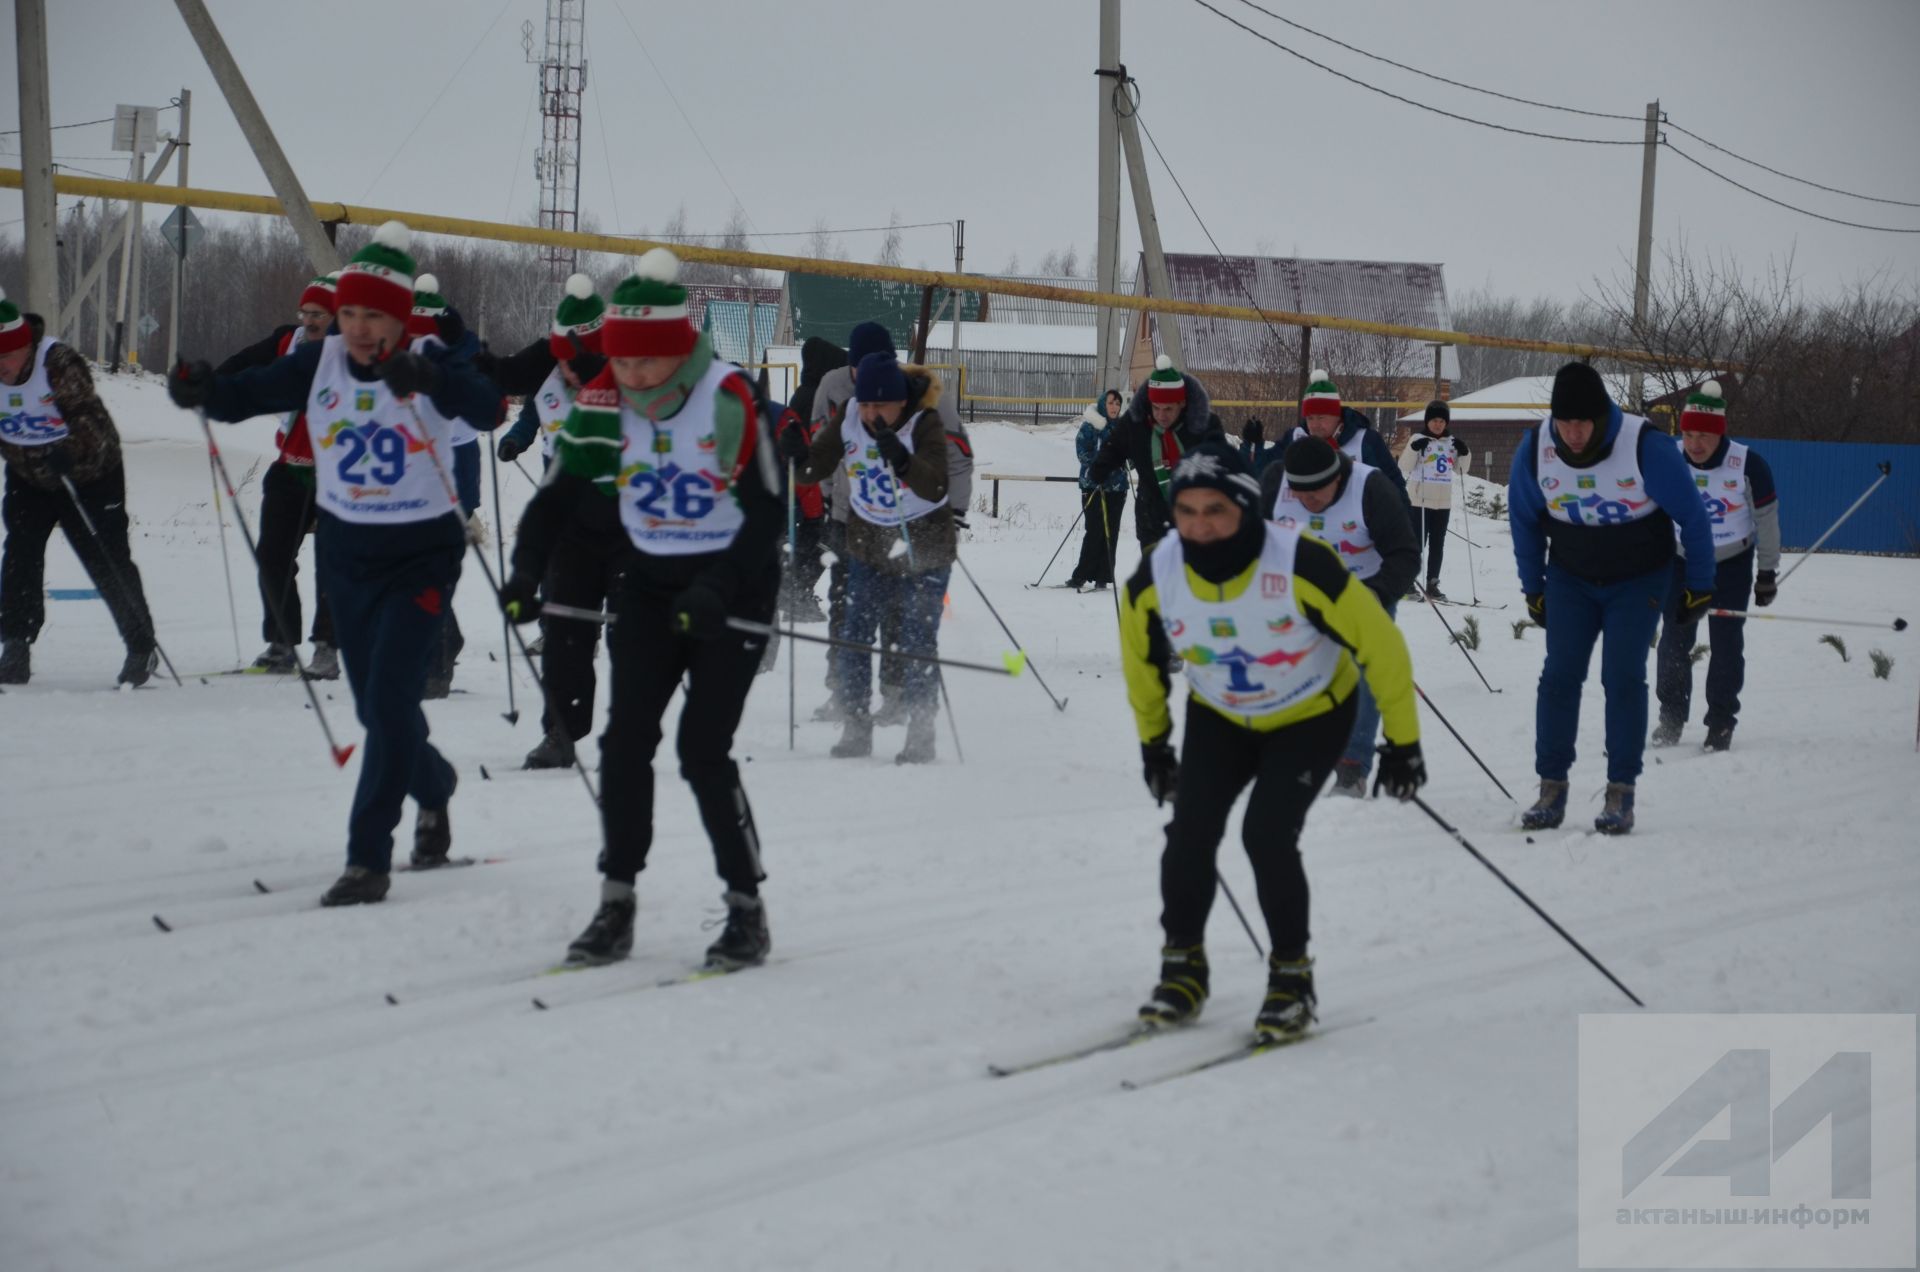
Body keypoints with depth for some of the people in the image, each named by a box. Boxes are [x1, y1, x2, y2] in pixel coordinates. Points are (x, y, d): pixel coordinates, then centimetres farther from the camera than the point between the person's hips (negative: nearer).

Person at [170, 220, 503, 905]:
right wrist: (202, 389, -32)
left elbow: (486, 406, -33)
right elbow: (249, 393, -10)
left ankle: (369, 857, -7)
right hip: (345, 552, 5)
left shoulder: (430, 362, -15)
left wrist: (427, 380, -51)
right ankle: (432, 785, 47)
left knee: (389, 702, -14)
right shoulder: (319, 362, -3)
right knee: (374, 707, 16)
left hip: (421, 553, -5)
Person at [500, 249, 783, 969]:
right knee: (625, 740, -5)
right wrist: (527, 571, -16)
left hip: (732, 585, -4)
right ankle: (616, 905, 5)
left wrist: (718, 589, -29)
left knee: (703, 750, -10)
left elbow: (768, 515, -17)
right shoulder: (601, 404, -6)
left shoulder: (729, 399, -19)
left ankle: (748, 910, 3)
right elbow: (558, 497, 1)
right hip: (650, 584, 4)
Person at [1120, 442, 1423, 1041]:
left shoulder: (1301, 565, -35)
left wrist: (1403, 741, -16)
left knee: (1267, 834, -19)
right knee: (1190, 831, -13)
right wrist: (1152, 740, 10)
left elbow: (1379, 644, -23)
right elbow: (1141, 655, 0)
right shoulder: (1155, 577, -23)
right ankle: (1182, 966, 9)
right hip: (1218, 717, 3)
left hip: (1312, 717, -3)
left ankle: (1292, 975, 2)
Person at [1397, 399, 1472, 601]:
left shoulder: (1452, 443, 9)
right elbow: (1404, 467, -6)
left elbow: (1463, 468, 17)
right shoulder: (1418, 440, -4)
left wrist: (1464, 453, -3)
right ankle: (1409, 582, 1)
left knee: (1437, 544, 8)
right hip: (1419, 500, -5)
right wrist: (1414, 449, -21)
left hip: (1443, 502, 5)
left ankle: (1432, 584, 15)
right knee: (1417, 543, -5)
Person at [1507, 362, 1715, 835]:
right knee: (1559, 675, -6)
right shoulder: (1535, 449, -16)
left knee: (1623, 678, -10)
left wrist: (1700, 586, -5)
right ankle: (1551, 789, 1)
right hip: (1570, 578, 3)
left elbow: (1691, 514, -12)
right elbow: (1524, 519, 3)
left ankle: (1621, 794, -3)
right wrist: (1533, 589, 8)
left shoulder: (1645, 446, -26)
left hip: (1639, 580, -3)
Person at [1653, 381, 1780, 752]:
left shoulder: (1747, 464, -21)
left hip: (1732, 563, -2)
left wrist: (1767, 572, -4)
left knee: (1726, 642, 0)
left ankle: (1721, 722, 10)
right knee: (1674, 638, 2)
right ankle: (1671, 717, 16)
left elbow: (1766, 519, -9)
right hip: (1681, 559, 2)